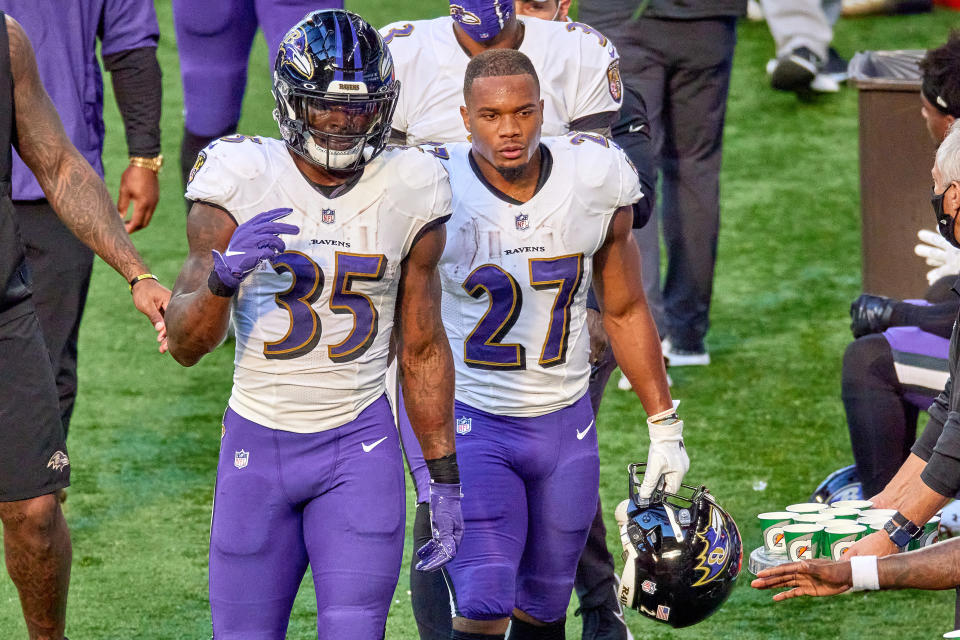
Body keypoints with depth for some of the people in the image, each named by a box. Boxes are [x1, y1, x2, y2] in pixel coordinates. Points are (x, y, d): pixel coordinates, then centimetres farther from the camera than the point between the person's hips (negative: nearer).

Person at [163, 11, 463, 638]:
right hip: (258, 444, 0)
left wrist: (445, 478, 9)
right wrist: (224, 274, -28)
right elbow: (186, 344, -7)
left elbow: (423, 349, 9)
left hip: (359, 446, 0)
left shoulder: (408, 193, -2)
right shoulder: (241, 183, -7)